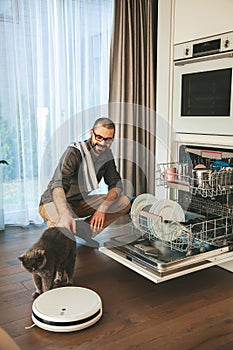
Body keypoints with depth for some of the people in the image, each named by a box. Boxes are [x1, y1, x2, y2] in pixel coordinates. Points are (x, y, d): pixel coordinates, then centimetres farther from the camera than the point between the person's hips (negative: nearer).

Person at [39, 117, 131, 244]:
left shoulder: (107, 154, -3)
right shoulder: (74, 152, -24)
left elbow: (116, 184, -5)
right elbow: (58, 186, -38)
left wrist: (102, 208, -25)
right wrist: (65, 215, -55)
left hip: (81, 202, 7)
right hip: (55, 202, -6)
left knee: (124, 202, -8)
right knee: (64, 226, -41)